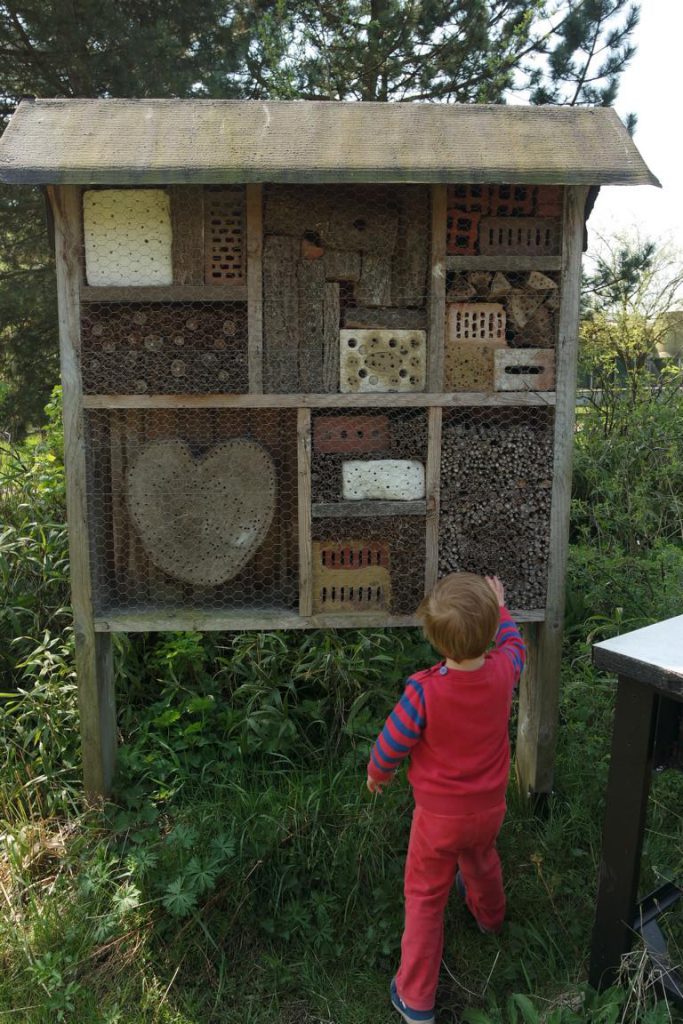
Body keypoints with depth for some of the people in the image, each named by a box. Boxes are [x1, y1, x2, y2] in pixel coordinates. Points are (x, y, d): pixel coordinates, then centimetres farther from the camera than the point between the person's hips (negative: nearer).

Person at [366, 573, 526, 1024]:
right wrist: (499, 606, 19)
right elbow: (513, 642, 3)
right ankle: (490, 915, 64)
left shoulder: (424, 691, -33)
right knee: (482, 861, 34)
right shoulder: (503, 671, -22)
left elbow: (392, 745, -18)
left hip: (439, 817, -4)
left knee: (426, 899, 14)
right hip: (489, 807, 4)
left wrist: (377, 774, 3)